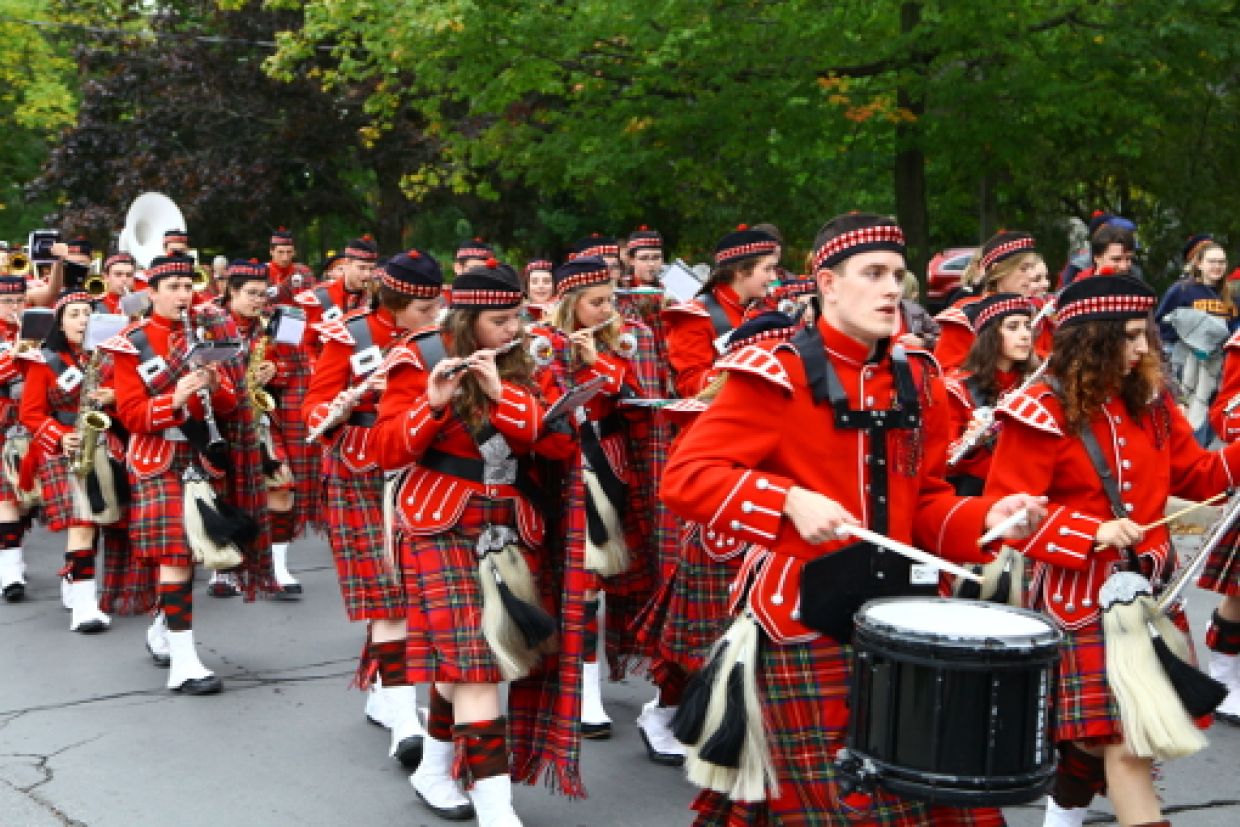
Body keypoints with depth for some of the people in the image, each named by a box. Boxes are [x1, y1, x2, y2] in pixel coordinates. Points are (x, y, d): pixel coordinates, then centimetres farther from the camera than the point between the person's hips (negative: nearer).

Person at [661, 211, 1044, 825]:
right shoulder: (776, 375, -10)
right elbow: (684, 477, -15)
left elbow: (925, 503, 15)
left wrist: (986, 519, -5)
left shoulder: (916, 382, 10)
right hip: (807, 629, -6)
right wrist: (790, 502, -27)